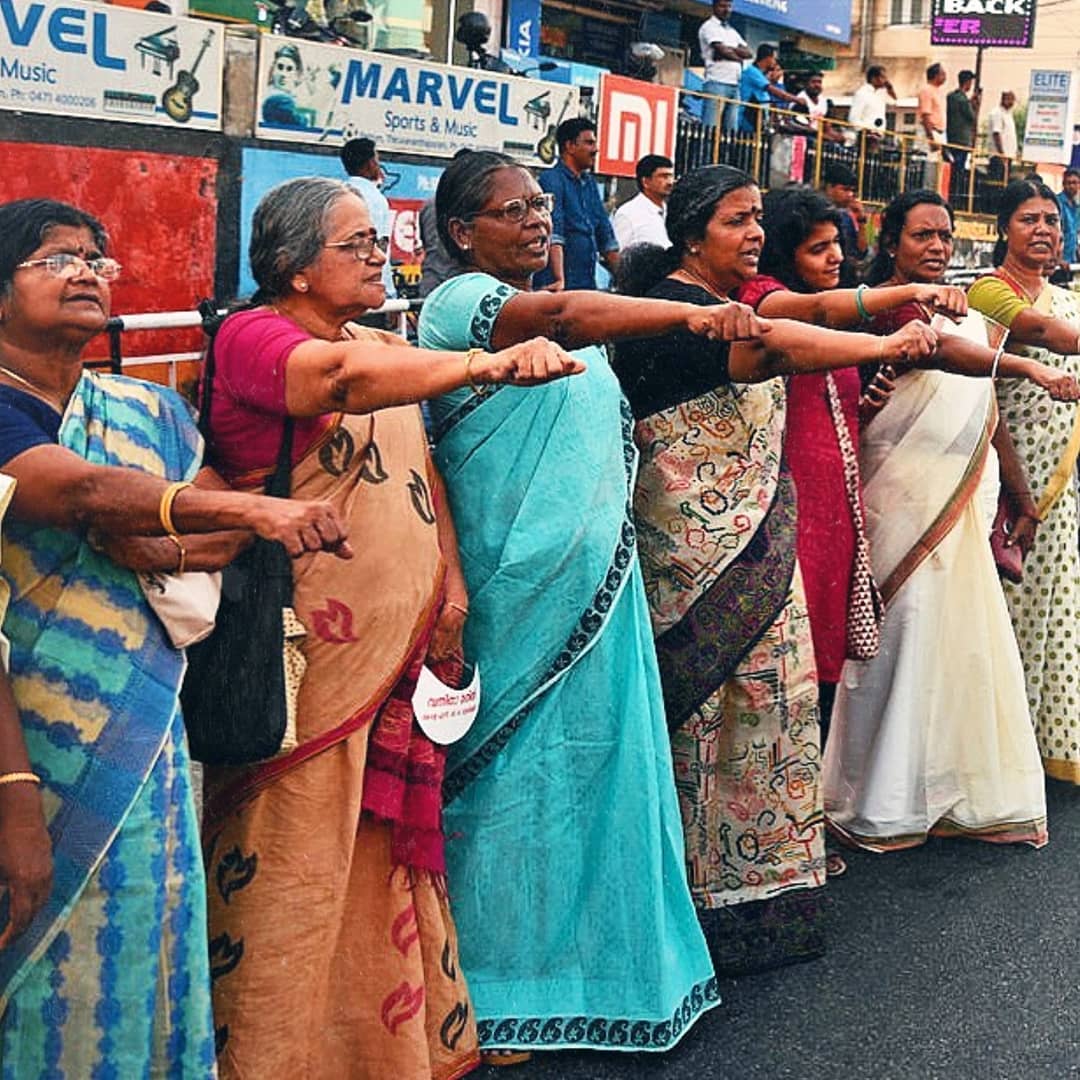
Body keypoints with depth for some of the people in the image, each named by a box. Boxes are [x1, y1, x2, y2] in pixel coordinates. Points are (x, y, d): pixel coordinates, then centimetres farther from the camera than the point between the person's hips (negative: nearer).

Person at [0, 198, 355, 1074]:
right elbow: (84, 490, -24)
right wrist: (255, 508, -34)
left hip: (140, 743, 5)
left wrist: (159, 549, -16)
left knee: (132, 966, 11)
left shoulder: (146, 410, 11)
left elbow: (228, 532, 5)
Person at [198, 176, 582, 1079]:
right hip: (306, 661, -7)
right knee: (298, 862, 1)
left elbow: (421, 477, 16)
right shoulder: (253, 336, -11)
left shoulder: (383, 345, 15)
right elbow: (345, 378, -32)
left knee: (390, 851, 16)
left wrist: (450, 594, 5)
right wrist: (489, 366, -44)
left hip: (401, 653, 8)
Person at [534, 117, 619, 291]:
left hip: (588, 283, 7)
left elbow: (606, 236, 21)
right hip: (560, 287, -7)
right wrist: (560, 280, -31)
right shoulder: (551, 179, -7)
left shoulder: (589, 182, 17)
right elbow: (553, 233, -20)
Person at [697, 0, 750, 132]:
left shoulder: (732, 31, 24)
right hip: (717, 82, -7)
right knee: (710, 127, -13)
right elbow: (722, 50, -12)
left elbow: (748, 53, 12)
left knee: (731, 129, 2)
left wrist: (730, 49, -4)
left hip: (734, 84, 7)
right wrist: (739, 56, 4)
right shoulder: (709, 26, 2)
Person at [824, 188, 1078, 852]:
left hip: (966, 497, 8)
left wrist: (1019, 493, 19)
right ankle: (883, 800, 3)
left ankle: (965, 788, 18)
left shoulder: (967, 315, 19)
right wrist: (1026, 367, -40)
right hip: (908, 492, -7)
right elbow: (936, 348, -27)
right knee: (908, 628, -7)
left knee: (966, 634, 8)